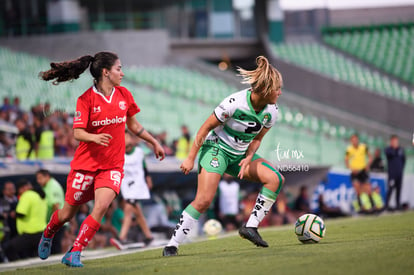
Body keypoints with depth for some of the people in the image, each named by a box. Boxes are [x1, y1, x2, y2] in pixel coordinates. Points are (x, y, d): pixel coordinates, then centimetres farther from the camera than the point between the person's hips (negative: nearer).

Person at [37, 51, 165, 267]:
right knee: (68, 213, 9)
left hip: (113, 165, 3)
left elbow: (133, 125, 19)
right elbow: (77, 132, -15)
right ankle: (47, 235, 42)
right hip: (86, 162, -3)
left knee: (101, 207, -21)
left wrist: (154, 142, 23)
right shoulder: (86, 99, -10)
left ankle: (74, 254, -13)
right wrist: (94, 137, -35)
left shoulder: (124, 95, 4)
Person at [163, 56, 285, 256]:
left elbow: (257, 138, 7)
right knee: (204, 200, -18)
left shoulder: (271, 112, -8)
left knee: (275, 179, -15)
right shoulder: (235, 102, -25)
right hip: (217, 149, -6)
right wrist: (191, 158, -13)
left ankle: (251, 227, -11)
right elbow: (206, 127, -16)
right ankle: (172, 245, -8)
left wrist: (248, 159, -12)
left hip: (241, 155, 6)